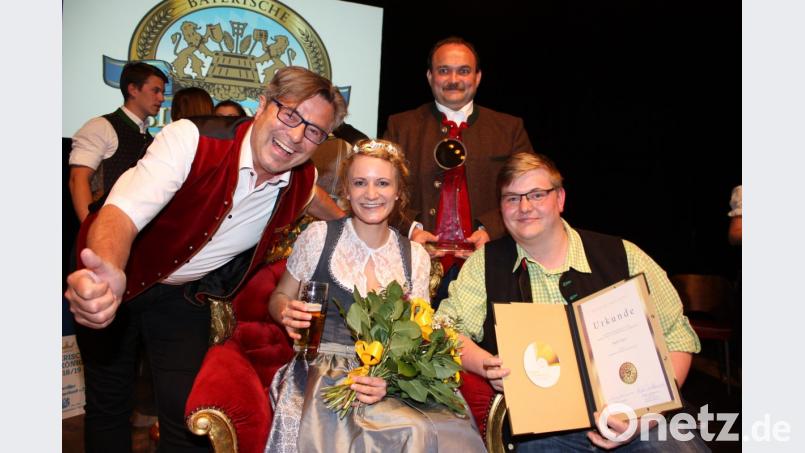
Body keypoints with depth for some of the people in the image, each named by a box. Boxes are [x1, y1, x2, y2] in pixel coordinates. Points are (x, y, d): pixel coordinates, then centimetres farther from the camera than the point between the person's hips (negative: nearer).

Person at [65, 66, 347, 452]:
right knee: (107, 403, 12)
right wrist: (108, 274, -62)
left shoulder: (302, 181, -12)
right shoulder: (192, 141, -30)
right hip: (119, 281, -2)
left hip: (185, 296, 3)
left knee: (188, 416, -1)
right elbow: (121, 213, -43)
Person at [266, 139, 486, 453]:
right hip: (322, 374, -3)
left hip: (390, 379, 3)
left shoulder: (416, 256, 7)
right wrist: (287, 313, -13)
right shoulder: (318, 236, 0)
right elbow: (279, 298, 11)